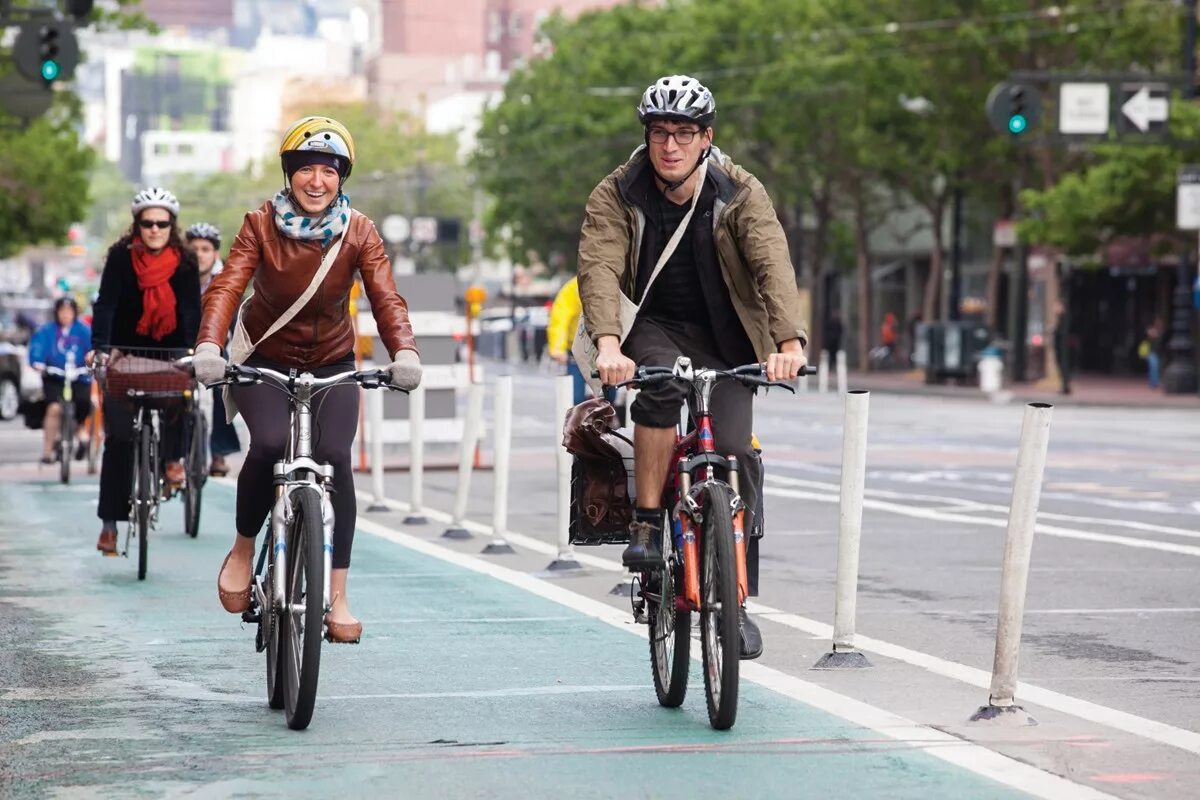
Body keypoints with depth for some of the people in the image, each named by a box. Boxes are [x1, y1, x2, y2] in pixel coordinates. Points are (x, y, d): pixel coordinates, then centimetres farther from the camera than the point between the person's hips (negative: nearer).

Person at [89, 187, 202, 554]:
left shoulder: (185, 262, -5)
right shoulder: (121, 257, -10)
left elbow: (192, 311, -10)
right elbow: (106, 304, -16)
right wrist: (98, 348, -29)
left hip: (168, 351, 1)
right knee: (118, 437, -4)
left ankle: (172, 457, -1)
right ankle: (109, 522, 0)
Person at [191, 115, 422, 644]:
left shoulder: (359, 233, -9)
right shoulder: (261, 225, -12)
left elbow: (386, 298, -19)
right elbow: (227, 287, -23)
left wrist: (404, 352, -39)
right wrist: (209, 345, -42)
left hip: (332, 366, 1)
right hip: (265, 363, -1)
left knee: (334, 456, -20)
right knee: (270, 443, -28)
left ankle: (337, 598, -13)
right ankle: (243, 548, -2)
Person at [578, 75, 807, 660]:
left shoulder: (740, 193, -14)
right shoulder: (618, 195, -13)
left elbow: (773, 264, -28)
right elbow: (599, 266, -27)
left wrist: (788, 342, -46)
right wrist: (608, 344, -46)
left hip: (727, 338, 0)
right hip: (658, 328, 0)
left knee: (735, 453, -15)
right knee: (660, 387, -35)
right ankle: (646, 524, -21)